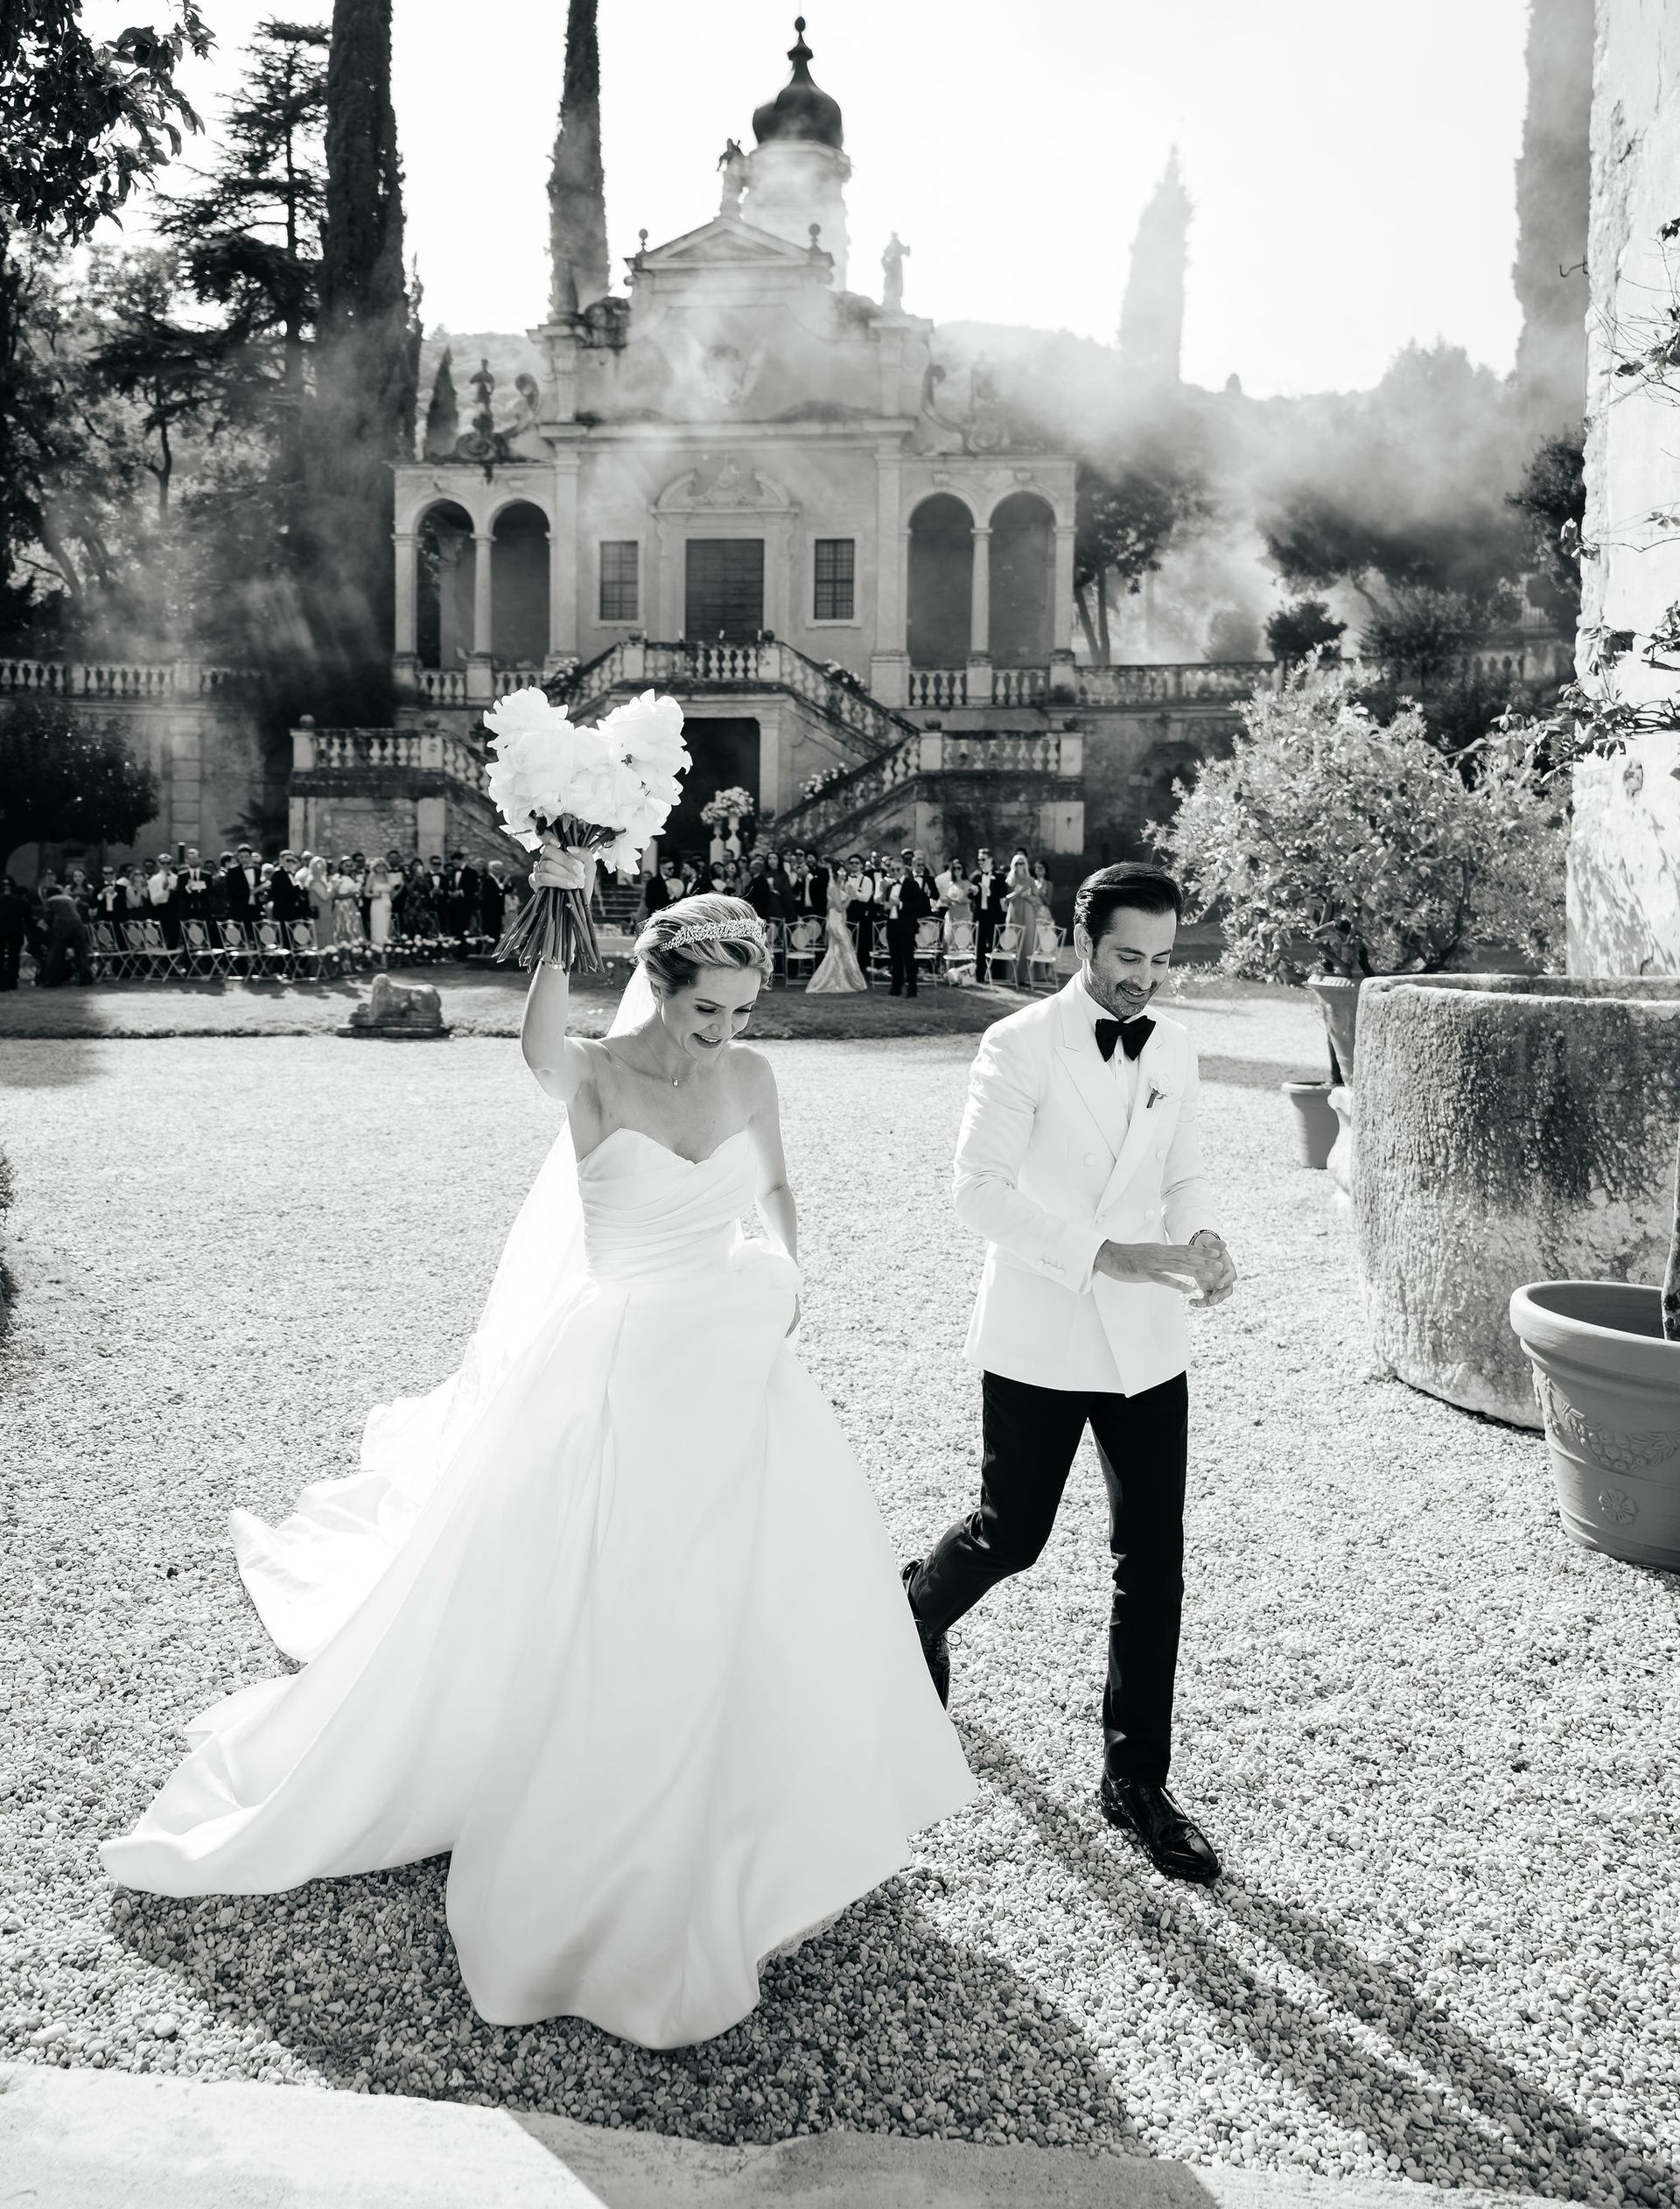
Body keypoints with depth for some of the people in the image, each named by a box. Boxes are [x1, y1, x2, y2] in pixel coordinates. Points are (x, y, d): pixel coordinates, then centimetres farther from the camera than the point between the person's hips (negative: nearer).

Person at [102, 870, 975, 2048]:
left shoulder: (750, 1072, -2)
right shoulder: (593, 1078, -15)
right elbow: (542, 1044, -40)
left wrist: (788, 1269, 1)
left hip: (734, 1365, 6)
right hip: (618, 1380, -5)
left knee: (778, 1599, 20)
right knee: (596, 1635, 3)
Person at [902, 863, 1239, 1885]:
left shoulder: (1176, 1051, 7)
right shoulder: (1020, 1045, -11)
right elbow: (981, 1189, -17)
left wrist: (1206, 1245, -6)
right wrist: (1106, 1254, -25)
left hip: (1148, 1340, 5)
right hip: (1040, 1339, -4)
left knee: (1154, 1565, 5)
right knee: (1011, 1536, 9)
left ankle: (1137, 1779, 21)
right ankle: (919, 1608, 45)